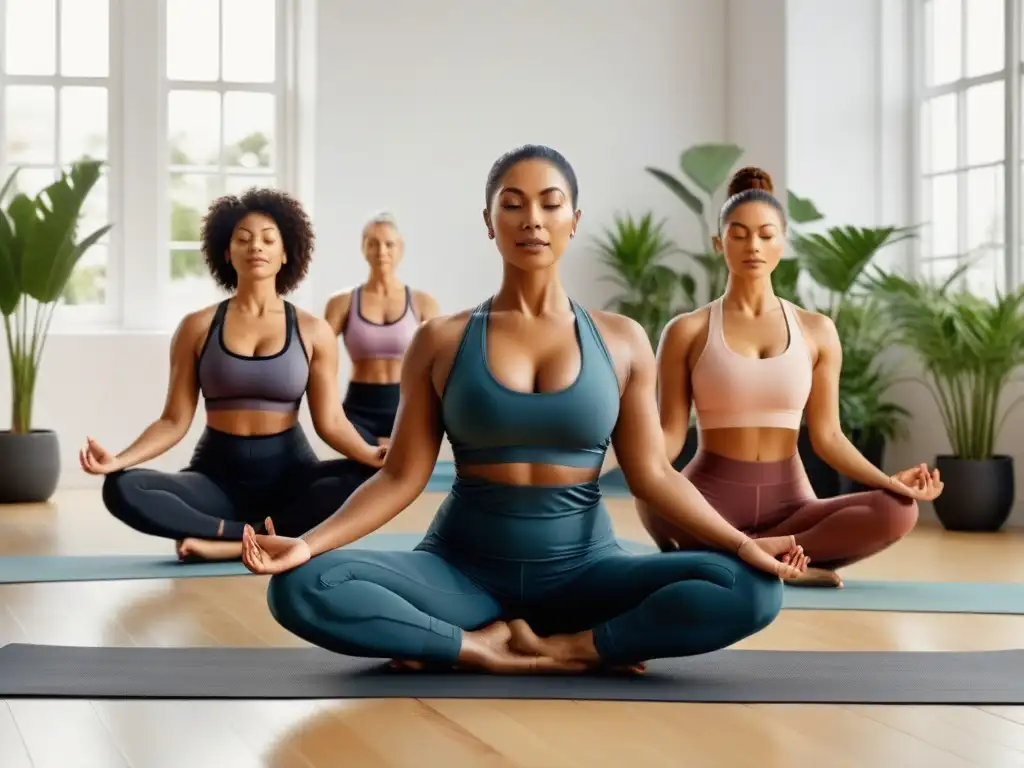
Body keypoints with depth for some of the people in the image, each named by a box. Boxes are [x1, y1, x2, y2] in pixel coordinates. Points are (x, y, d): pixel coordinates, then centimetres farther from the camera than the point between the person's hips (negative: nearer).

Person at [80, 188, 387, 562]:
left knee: (369, 479, -32)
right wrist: (119, 459, -16)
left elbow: (330, 421, -2)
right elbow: (175, 420, 1)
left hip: (291, 473, 0)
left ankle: (231, 542, -28)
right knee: (122, 490, -28)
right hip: (218, 474, 0)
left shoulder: (313, 331, 2)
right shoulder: (197, 327, 3)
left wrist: (371, 455, -24)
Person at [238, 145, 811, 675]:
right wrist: (307, 543, -16)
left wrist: (740, 542, -13)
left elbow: (652, 473, 2)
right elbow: (402, 477, -1)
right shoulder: (442, 341, 3)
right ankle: (492, 650, -20)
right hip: (464, 568, 0)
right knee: (301, 589, -28)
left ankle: (549, 644, -18)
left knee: (751, 590, -26)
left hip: (583, 568, 1)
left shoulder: (622, 341, 5)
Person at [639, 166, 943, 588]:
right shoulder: (687, 331, 3)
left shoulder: (817, 331, 8)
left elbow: (826, 436, 6)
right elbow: (671, 430, -2)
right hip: (710, 494, -3)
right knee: (655, 504, -40)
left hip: (788, 501, 3)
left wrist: (887, 480, -11)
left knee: (897, 511, -27)